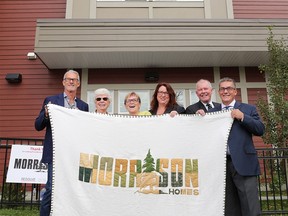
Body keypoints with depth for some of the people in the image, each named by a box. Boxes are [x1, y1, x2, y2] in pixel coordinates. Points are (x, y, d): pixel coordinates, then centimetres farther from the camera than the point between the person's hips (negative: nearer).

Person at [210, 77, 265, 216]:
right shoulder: (212, 112, 14)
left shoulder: (248, 109, 8)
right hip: (221, 165, 3)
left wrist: (242, 117, -12)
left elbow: (260, 130, -2)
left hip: (243, 164, -2)